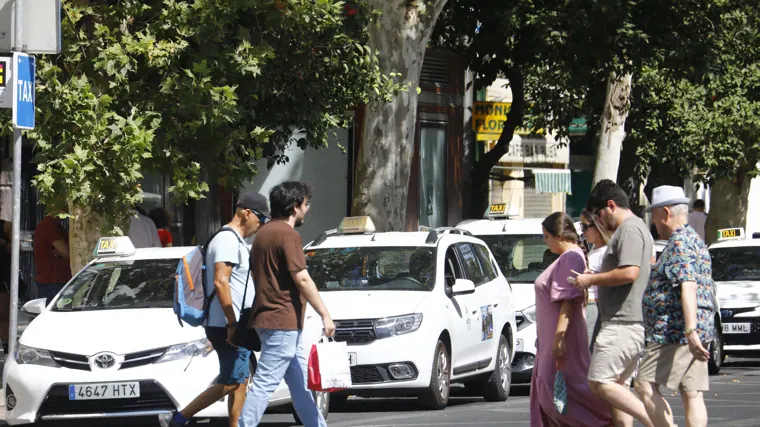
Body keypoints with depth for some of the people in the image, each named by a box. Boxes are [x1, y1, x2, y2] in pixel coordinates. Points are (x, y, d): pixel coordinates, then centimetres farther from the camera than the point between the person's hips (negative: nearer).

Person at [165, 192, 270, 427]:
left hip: (236, 327, 10)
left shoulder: (236, 241, 19)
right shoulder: (227, 241, -14)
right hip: (227, 327, -10)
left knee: (240, 382, 9)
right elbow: (220, 282, -22)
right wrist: (232, 324, -23)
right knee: (230, 383, -9)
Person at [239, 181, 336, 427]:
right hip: (283, 321, -10)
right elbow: (302, 279, -19)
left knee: (300, 382, 14)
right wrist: (325, 315, -15)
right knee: (265, 384, -10)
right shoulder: (287, 235, -14)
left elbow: (257, 276, 21)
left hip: (267, 317, 10)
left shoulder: (264, 233, 16)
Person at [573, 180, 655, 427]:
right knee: (618, 384, 13)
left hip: (623, 324, -11)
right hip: (634, 323, 11)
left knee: (600, 383, -13)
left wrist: (592, 279, -13)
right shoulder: (637, 228, 21)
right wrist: (597, 280, 21)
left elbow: (629, 273, -24)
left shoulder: (629, 229, -13)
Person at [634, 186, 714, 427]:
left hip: (676, 332, -10)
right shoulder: (695, 240, 21)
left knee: (646, 385, -10)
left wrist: (691, 331, -33)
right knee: (691, 394, 5)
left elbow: (688, 288, -24)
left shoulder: (680, 243, -12)